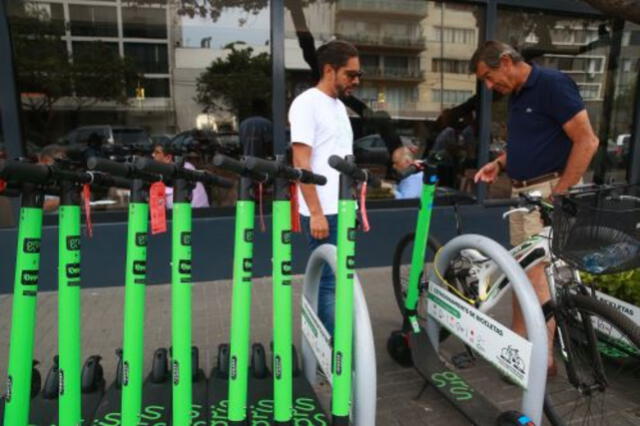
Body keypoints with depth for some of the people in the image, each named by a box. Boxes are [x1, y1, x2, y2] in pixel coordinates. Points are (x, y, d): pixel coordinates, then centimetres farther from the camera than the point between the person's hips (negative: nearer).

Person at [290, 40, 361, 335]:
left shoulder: (338, 106, 17)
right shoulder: (307, 103, -9)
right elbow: (301, 163, -15)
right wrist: (316, 213, -19)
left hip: (344, 210, 8)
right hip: (324, 213, -8)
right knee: (329, 283, -2)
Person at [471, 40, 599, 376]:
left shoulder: (553, 84, -11)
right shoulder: (516, 95, 14)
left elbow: (587, 142, -16)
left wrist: (559, 193, -19)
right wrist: (500, 163, 7)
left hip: (549, 191, -8)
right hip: (522, 192, 9)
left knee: (539, 272, -7)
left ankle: (543, 356, 4)